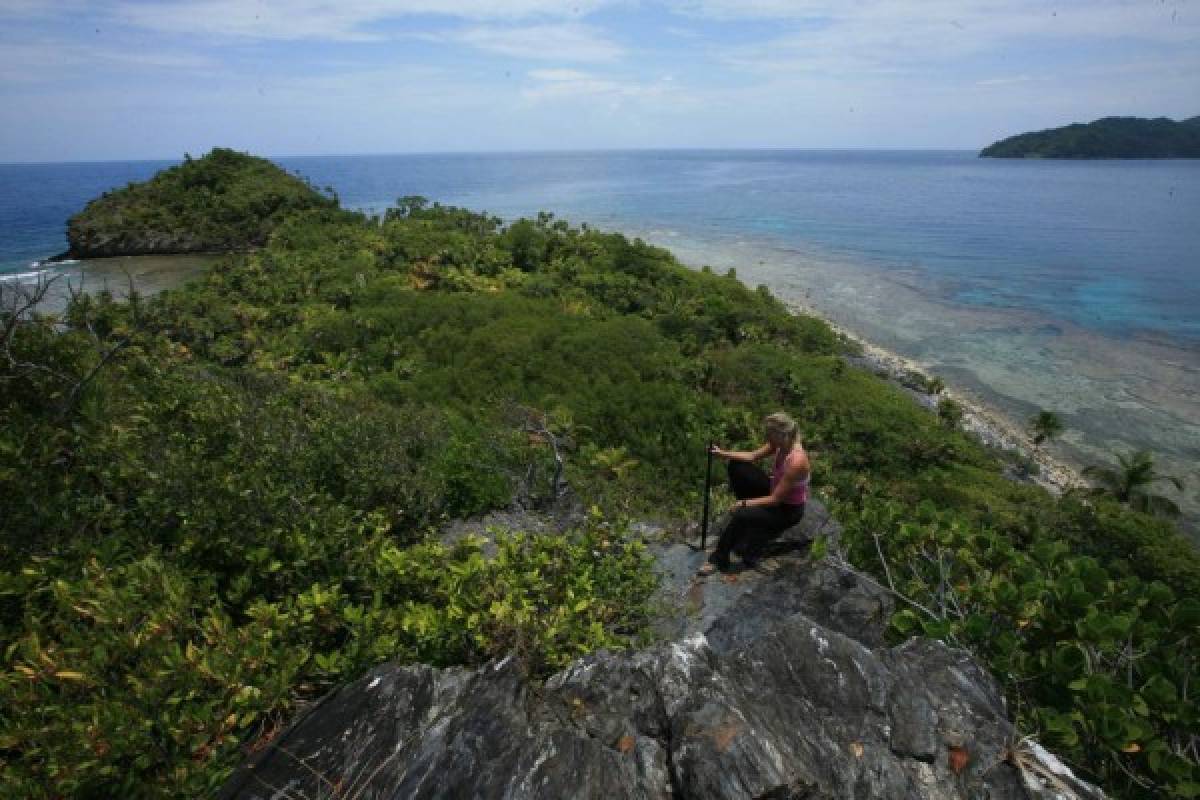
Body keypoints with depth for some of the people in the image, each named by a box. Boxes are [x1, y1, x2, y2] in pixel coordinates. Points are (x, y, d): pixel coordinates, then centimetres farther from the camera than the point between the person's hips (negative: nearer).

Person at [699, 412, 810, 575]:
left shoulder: (796, 461, -36)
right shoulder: (780, 443, -13)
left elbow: (775, 499, -29)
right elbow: (752, 456, 3)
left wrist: (745, 503, -22)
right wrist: (723, 454, -9)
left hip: (788, 509, -8)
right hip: (775, 489, 9)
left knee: (741, 515, -29)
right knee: (736, 466, 0)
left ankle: (719, 559, -6)